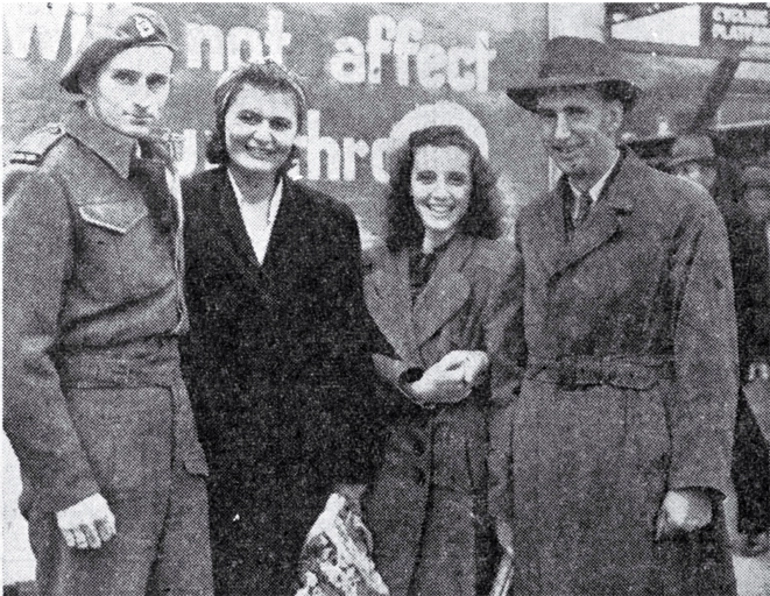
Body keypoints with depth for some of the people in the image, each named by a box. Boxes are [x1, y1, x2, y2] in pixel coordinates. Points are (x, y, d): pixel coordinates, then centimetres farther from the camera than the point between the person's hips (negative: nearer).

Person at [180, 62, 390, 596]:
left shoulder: (331, 221, 11)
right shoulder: (180, 208, 3)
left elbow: (353, 348, 9)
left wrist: (354, 466, 6)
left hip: (305, 466, 2)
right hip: (207, 458, -2)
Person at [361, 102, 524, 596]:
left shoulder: (499, 265, 0)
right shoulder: (376, 266, 12)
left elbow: (510, 368, -2)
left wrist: (480, 364, -23)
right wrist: (415, 386, -12)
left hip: (463, 470, -3)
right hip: (384, 474, 3)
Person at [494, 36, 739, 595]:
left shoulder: (686, 210, -4)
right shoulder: (533, 222, 12)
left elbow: (709, 354, -8)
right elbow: (527, 354, 12)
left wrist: (696, 483, -15)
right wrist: (504, 487, 9)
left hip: (643, 452, -5)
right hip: (544, 465, 5)